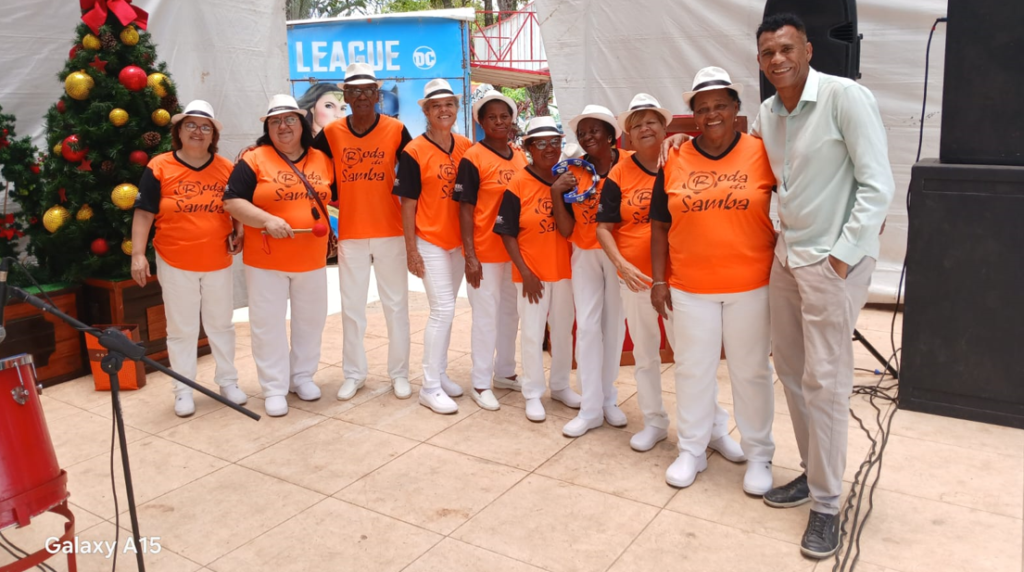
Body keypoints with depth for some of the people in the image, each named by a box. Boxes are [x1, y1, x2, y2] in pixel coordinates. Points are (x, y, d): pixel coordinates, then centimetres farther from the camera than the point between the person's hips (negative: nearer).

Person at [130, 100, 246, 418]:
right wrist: (138, 254, -11)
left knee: (221, 324, 14)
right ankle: (184, 391, 19)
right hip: (175, 263, -2)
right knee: (181, 329, 7)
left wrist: (238, 234, -6)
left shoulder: (226, 168, 2)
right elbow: (143, 213, -5)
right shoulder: (159, 167, -5)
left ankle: (228, 381, 28)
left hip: (218, 262, 2)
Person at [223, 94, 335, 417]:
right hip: (265, 261, -3)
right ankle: (274, 388, 15)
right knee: (268, 324, 3)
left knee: (310, 320, 14)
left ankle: (302, 376, 32)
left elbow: (338, 197, 18)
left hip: (312, 260, 3)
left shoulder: (323, 161, 6)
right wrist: (266, 220, -23)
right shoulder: (254, 160, -6)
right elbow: (232, 201, -10)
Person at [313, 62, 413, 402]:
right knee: (352, 307, 9)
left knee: (396, 305, 7)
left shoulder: (396, 130, -4)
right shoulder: (331, 133, 0)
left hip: (390, 233, -1)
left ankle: (399, 373, 20)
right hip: (350, 235, 1)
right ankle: (354, 373, 23)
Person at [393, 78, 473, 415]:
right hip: (430, 242, -5)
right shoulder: (414, 152, -10)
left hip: (459, 241, 5)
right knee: (443, 310, -8)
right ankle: (430, 387, 2)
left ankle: (439, 374, 26)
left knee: (445, 310, 13)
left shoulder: (467, 147, 4)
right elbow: (407, 203, -9)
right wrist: (411, 249, -11)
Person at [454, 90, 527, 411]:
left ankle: (505, 372, 31)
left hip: (516, 250, 6)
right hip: (485, 252, -6)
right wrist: (470, 255, -17)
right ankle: (481, 384, 13)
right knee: (486, 316, 1)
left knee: (511, 313, 15)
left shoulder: (522, 159, 7)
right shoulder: (472, 159, -10)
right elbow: (465, 209, -12)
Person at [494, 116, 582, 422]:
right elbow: (507, 234, -9)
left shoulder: (566, 181, 1)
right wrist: (525, 272, -12)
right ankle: (533, 394, 18)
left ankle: (560, 386, 31)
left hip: (563, 270, 4)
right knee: (532, 333, 4)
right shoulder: (518, 184, -10)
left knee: (563, 329, 15)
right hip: (531, 273, -4)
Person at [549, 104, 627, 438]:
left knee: (614, 325, 8)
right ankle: (591, 409, 6)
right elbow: (566, 230, -4)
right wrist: (556, 194, -15)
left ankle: (609, 399, 24)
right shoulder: (574, 172, -3)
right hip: (585, 255, 2)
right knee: (587, 326, -1)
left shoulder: (629, 163, -11)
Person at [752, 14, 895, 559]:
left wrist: (842, 257, -16)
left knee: (825, 381, -3)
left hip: (835, 261, -7)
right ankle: (814, 472, 31)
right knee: (791, 369, 14)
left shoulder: (846, 97, -13)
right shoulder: (766, 114, 7)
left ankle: (827, 504, 11)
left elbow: (878, 186, -15)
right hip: (787, 256, 7)